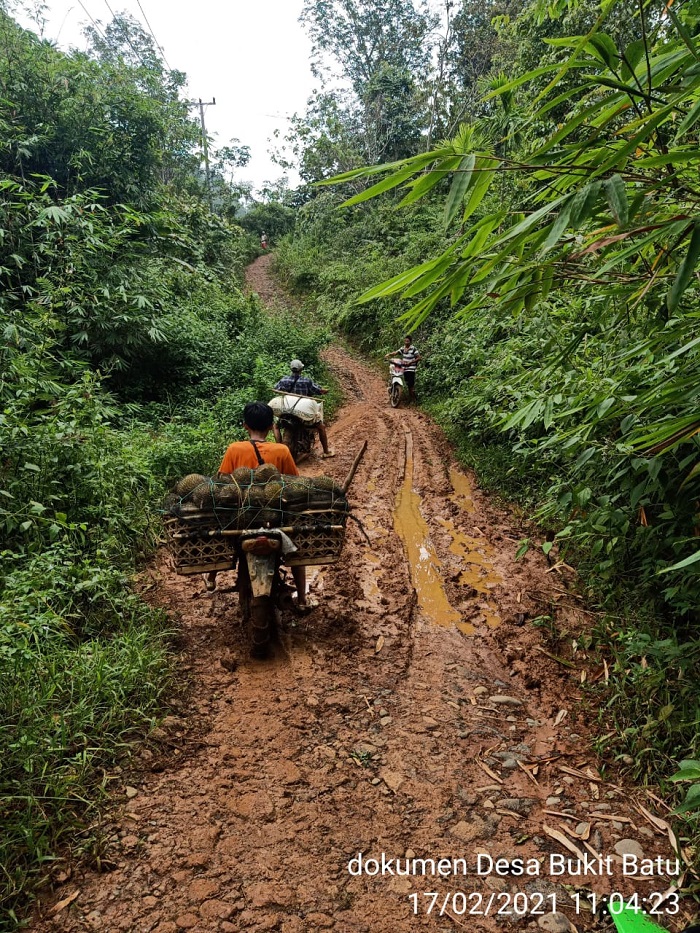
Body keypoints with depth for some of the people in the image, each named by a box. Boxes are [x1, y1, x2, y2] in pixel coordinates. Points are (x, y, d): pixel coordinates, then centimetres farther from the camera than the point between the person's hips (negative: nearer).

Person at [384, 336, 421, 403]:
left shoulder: (413, 349, -7)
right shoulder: (402, 348, 10)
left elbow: (419, 358, -9)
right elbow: (395, 353, -1)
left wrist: (411, 362, -17)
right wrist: (389, 354, -18)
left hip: (411, 369, -6)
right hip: (405, 369, 6)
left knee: (411, 384, -11)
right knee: (408, 384, 14)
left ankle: (413, 399, -4)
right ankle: (409, 398, 24)